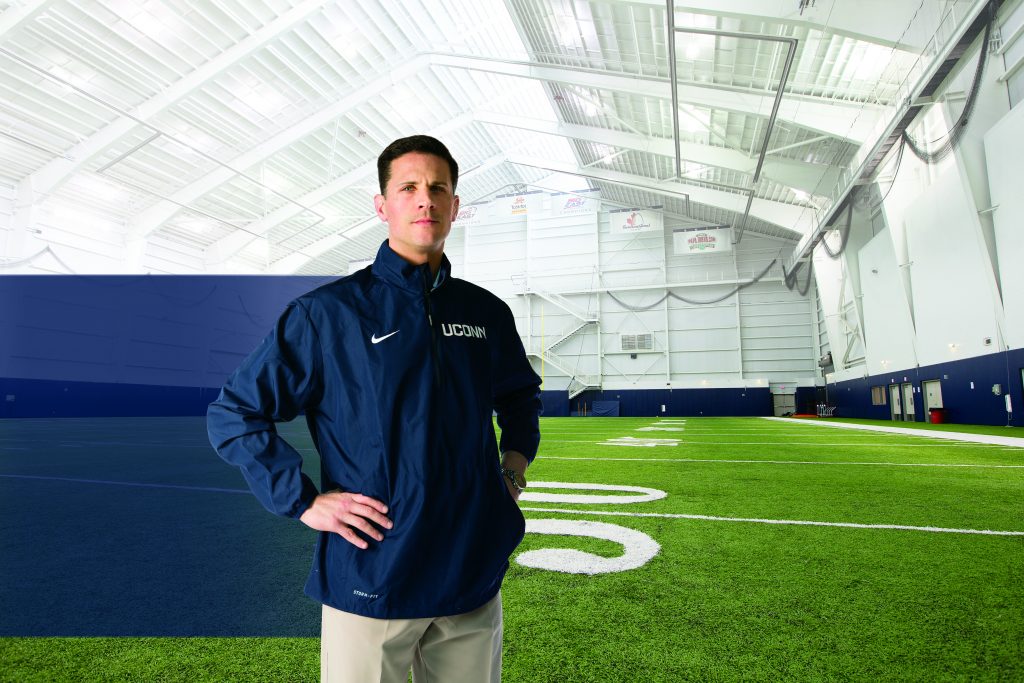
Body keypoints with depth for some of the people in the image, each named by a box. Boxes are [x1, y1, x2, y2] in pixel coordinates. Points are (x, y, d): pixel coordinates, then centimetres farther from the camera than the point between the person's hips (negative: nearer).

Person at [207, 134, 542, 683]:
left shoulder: (487, 312, 5)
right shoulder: (326, 312, -8)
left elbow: (521, 396, 23)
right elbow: (232, 415, -3)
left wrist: (515, 463, 9)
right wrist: (302, 501, -10)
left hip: (474, 576, 4)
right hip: (371, 582, -4)